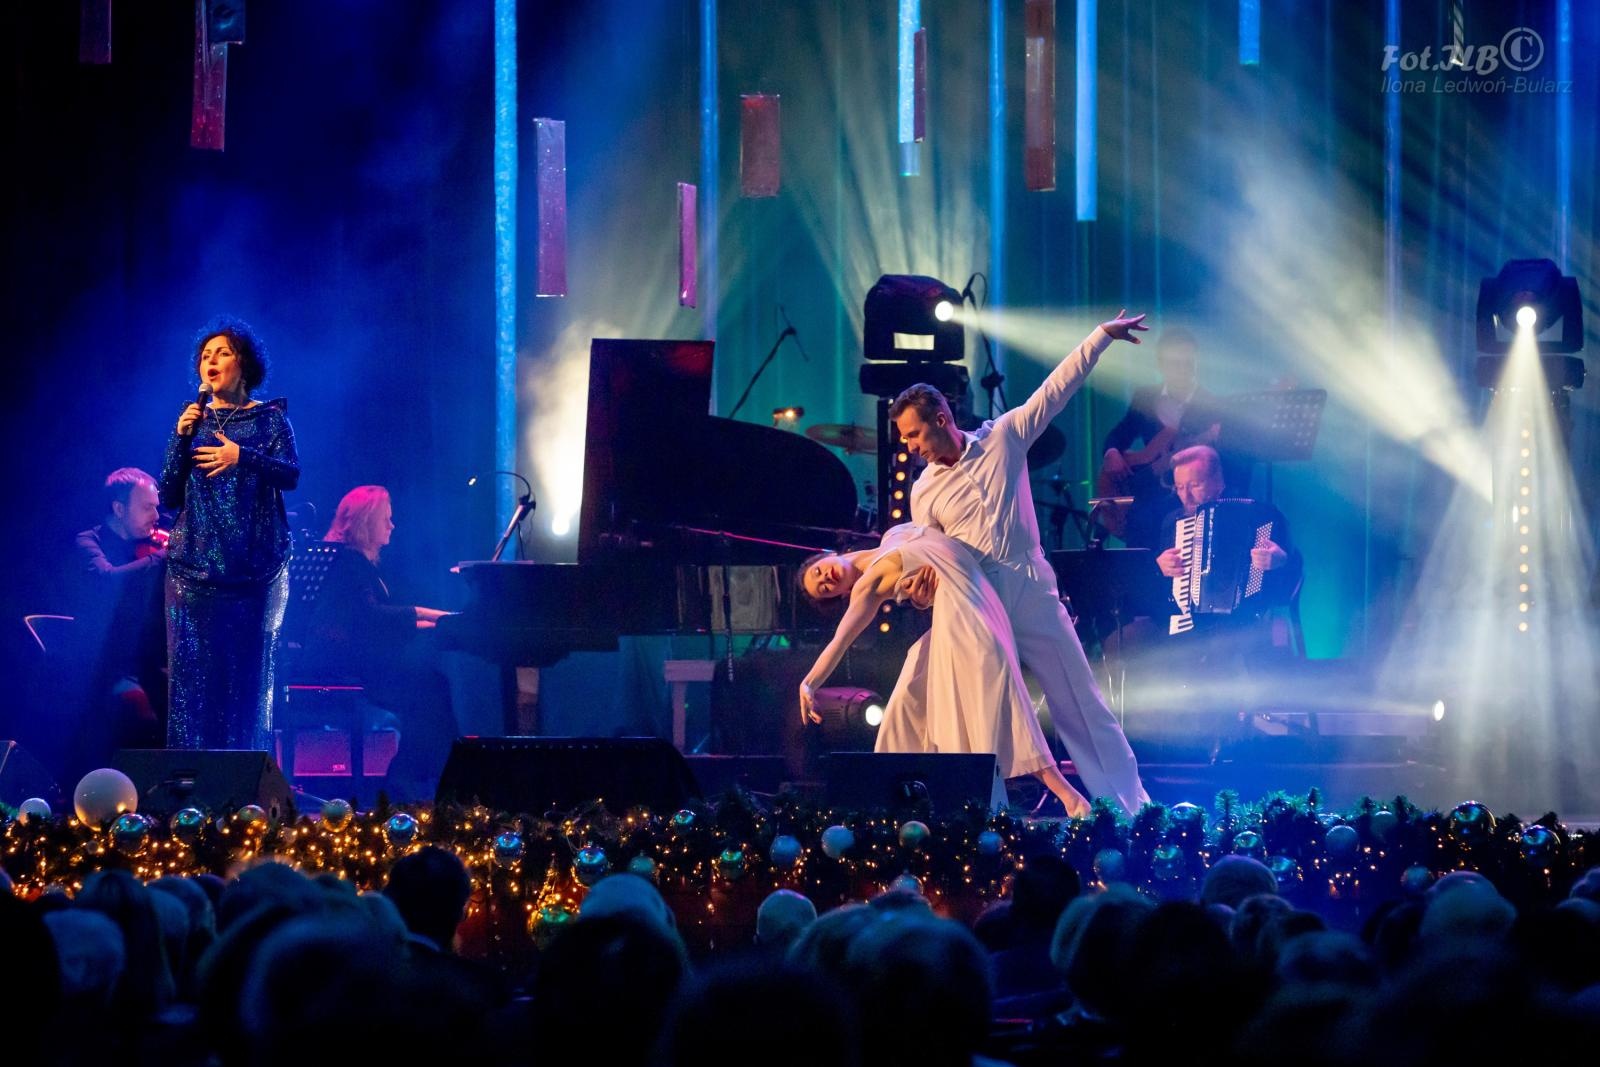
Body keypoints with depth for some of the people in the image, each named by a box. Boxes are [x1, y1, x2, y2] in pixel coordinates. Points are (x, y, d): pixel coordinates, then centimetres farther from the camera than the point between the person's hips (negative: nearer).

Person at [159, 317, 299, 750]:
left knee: (248, 669, -4)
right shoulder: (194, 420, 14)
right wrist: (181, 438, -4)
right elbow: (170, 497, 8)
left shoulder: (269, 418, 8)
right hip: (195, 563, 2)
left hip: (254, 564, -2)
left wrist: (242, 456, -24)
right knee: (191, 669, -6)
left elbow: (291, 474, -9)